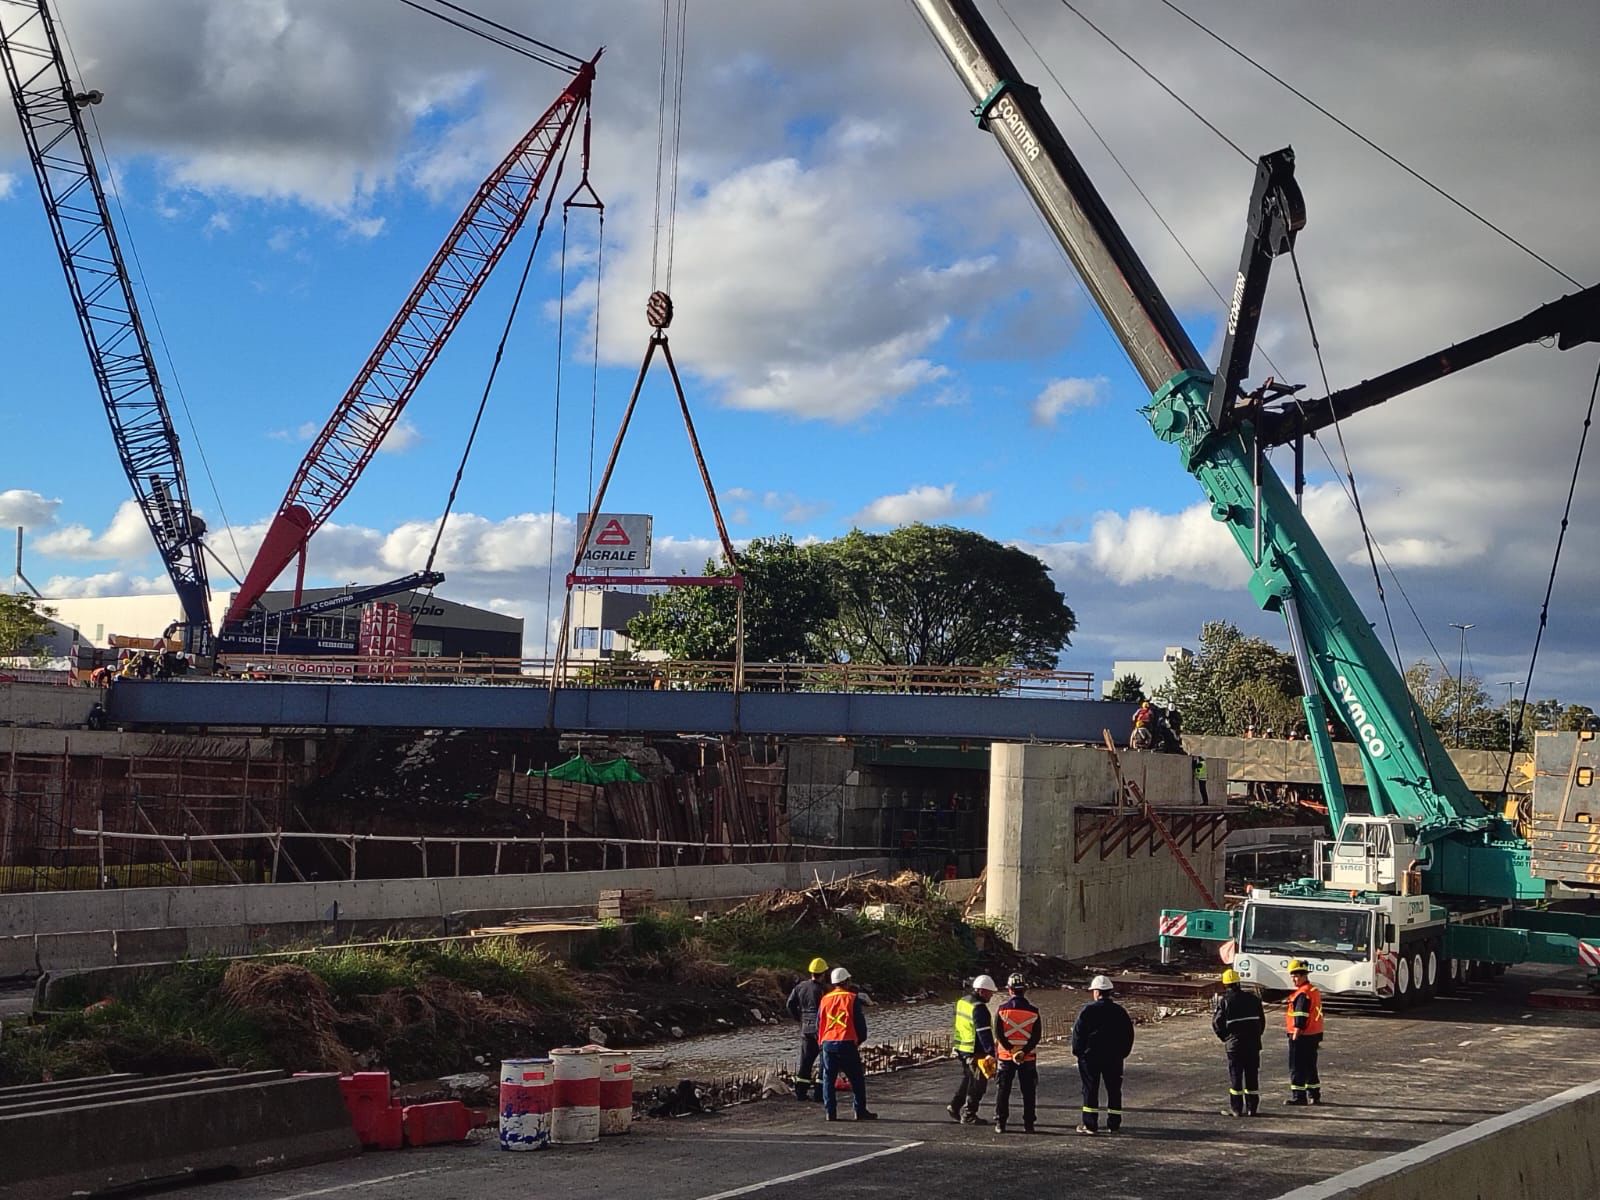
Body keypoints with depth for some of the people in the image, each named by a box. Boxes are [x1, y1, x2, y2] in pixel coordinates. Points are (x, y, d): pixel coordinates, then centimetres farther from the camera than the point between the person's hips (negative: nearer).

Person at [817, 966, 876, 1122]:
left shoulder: (825, 1000, 8)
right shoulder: (852, 998, -3)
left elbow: (819, 1023, 13)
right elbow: (860, 1022, -1)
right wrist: (860, 1039, 15)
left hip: (828, 1043, 3)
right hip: (847, 1043, -3)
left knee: (828, 1079, 8)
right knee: (857, 1079, 6)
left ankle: (830, 1112, 3)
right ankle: (860, 1111, 7)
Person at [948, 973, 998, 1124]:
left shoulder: (962, 1001, 10)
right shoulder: (979, 1008, -20)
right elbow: (984, 1033, -23)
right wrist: (991, 1052, -22)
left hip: (962, 1049, 9)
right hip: (976, 1052, -9)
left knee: (967, 1079, 23)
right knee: (977, 1083, 2)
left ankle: (955, 1107, 25)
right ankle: (968, 1115, 7)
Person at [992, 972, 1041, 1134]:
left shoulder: (1002, 1009, -5)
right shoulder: (1033, 1011, -3)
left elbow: (998, 1033, -9)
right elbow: (1037, 1035, -8)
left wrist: (1011, 1050, -9)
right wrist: (1024, 1051, -12)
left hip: (1005, 1055, 0)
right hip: (1028, 1058, 0)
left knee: (1003, 1090, 8)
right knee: (1028, 1091, 8)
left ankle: (1000, 1123, 7)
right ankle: (1028, 1124, 8)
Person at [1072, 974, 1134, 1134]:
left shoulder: (1089, 1010, -10)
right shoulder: (1120, 1011, 3)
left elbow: (1078, 1031, -9)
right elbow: (1128, 1034, 9)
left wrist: (1078, 1050, 3)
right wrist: (1123, 1053, 18)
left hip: (1090, 1056, -3)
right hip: (1114, 1057, 3)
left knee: (1090, 1089, 2)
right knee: (1114, 1090, 10)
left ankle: (1090, 1124, 1)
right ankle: (1114, 1124, 10)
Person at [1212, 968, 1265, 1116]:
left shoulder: (1224, 1000, -6)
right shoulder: (1253, 998, 6)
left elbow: (1217, 1023, -5)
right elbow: (1262, 1020, 11)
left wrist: (1224, 1038, 10)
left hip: (1234, 1044, -3)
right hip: (1253, 1043, 3)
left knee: (1235, 1076, 3)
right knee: (1252, 1075, 10)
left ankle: (1236, 1108, 3)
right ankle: (1251, 1108, 12)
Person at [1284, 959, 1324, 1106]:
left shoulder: (1302, 994, -17)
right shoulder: (1314, 991, 15)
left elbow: (1301, 1017, -22)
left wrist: (1295, 1035, -21)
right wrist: (1319, 1039, 25)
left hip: (1302, 1036, -10)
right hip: (1314, 1035, 10)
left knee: (1297, 1067, -4)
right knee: (1310, 1066, 17)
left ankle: (1298, 1097, -3)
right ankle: (1314, 1096, 23)